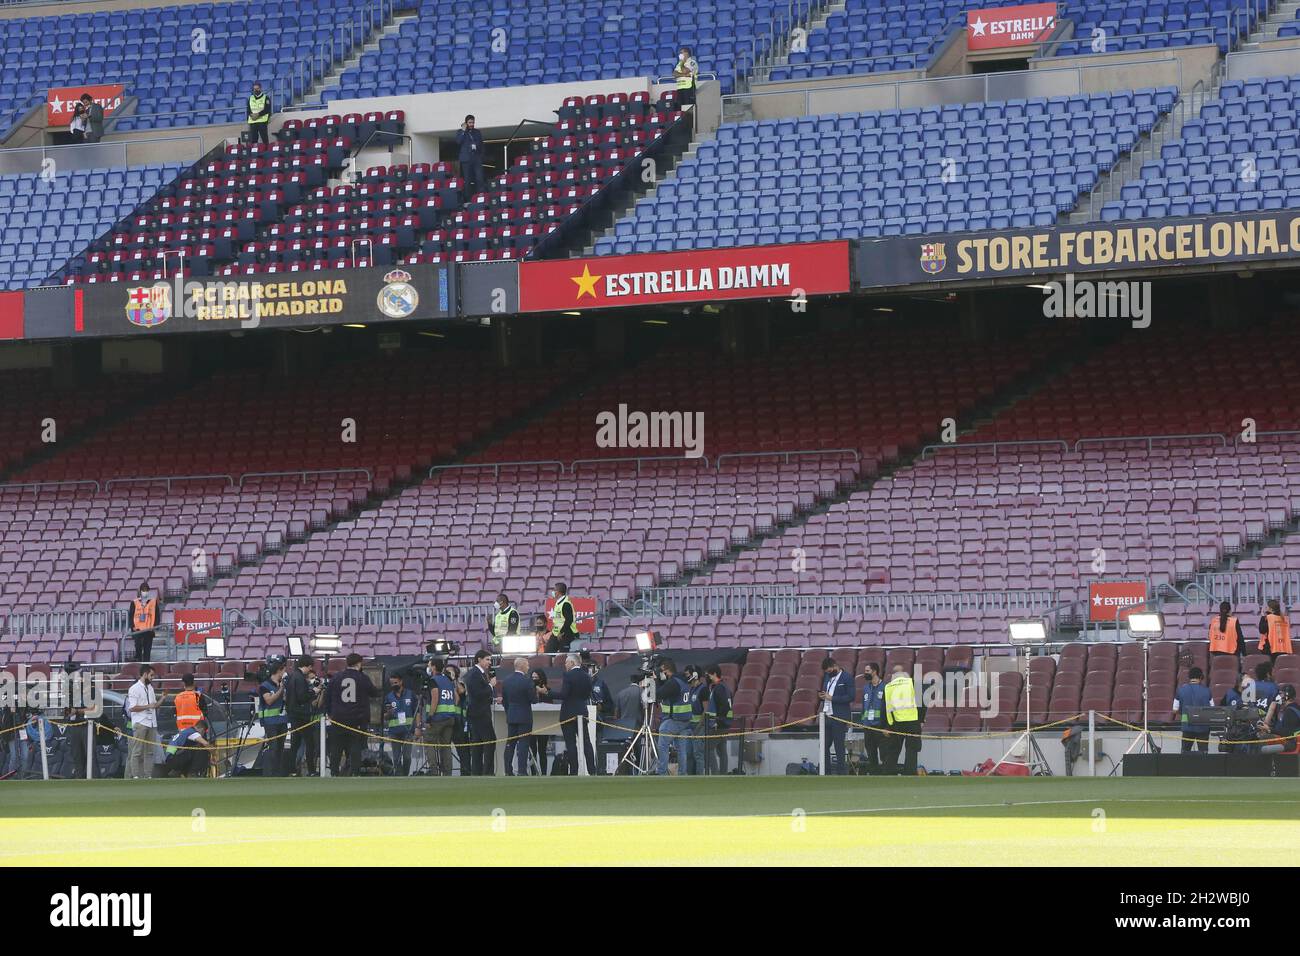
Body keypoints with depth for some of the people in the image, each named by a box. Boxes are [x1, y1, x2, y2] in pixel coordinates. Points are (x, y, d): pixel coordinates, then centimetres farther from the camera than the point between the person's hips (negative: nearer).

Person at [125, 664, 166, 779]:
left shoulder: (150, 688, 18)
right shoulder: (134, 689, -6)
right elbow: (132, 708, -13)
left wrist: (162, 699, 6)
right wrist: (148, 706, -17)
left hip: (152, 723, 8)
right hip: (140, 723, -8)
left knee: (150, 751, 5)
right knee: (137, 751, -7)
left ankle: (148, 776, 7)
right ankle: (135, 776, -9)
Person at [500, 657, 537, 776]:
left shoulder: (506, 681, 4)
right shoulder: (527, 681, -14)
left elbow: (504, 701, 10)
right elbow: (534, 699, -11)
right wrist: (535, 691, 10)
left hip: (511, 717, 5)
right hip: (524, 717, -5)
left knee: (510, 744, 10)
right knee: (523, 744, -4)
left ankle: (508, 771, 11)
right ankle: (522, 771, -9)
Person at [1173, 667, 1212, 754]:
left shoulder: (1181, 690, -3)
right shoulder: (1206, 690, -4)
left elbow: (1175, 710, 1)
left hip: (1187, 726, 0)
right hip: (1203, 726, 0)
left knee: (1185, 751, 10)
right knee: (1203, 751, 6)